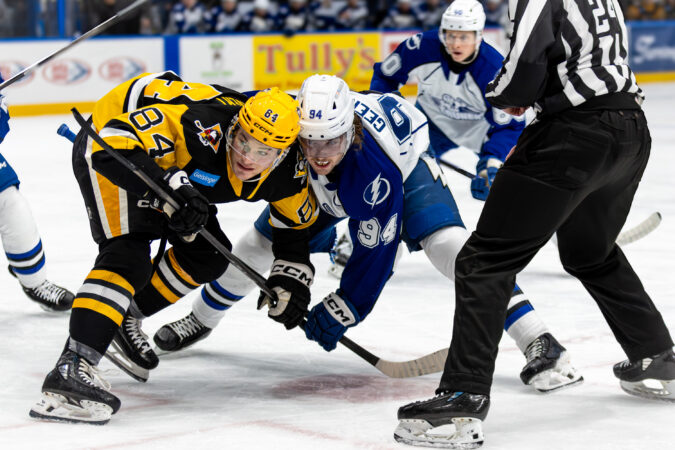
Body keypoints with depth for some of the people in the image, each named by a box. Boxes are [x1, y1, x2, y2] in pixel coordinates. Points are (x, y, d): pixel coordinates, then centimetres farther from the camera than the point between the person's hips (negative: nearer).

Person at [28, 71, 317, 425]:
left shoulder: (285, 173, -17)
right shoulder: (202, 128, -39)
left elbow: (297, 223, 4)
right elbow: (112, 146, -42)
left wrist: (291, 279, -7)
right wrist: (169, 188, -52)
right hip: (107, 141, -8)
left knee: (208, 256, 9)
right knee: (128, 254, -25)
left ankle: (123, 320, 24)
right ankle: (72, 368, -35)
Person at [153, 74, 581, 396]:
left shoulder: (378, 166, -44)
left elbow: (374, 251, -34)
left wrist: (341, 310, -28)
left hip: (407, 168, -5)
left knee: (447, 242, -28)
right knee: (261, 241, 6)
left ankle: (539, 344, -30)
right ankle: (200, 320, 34)